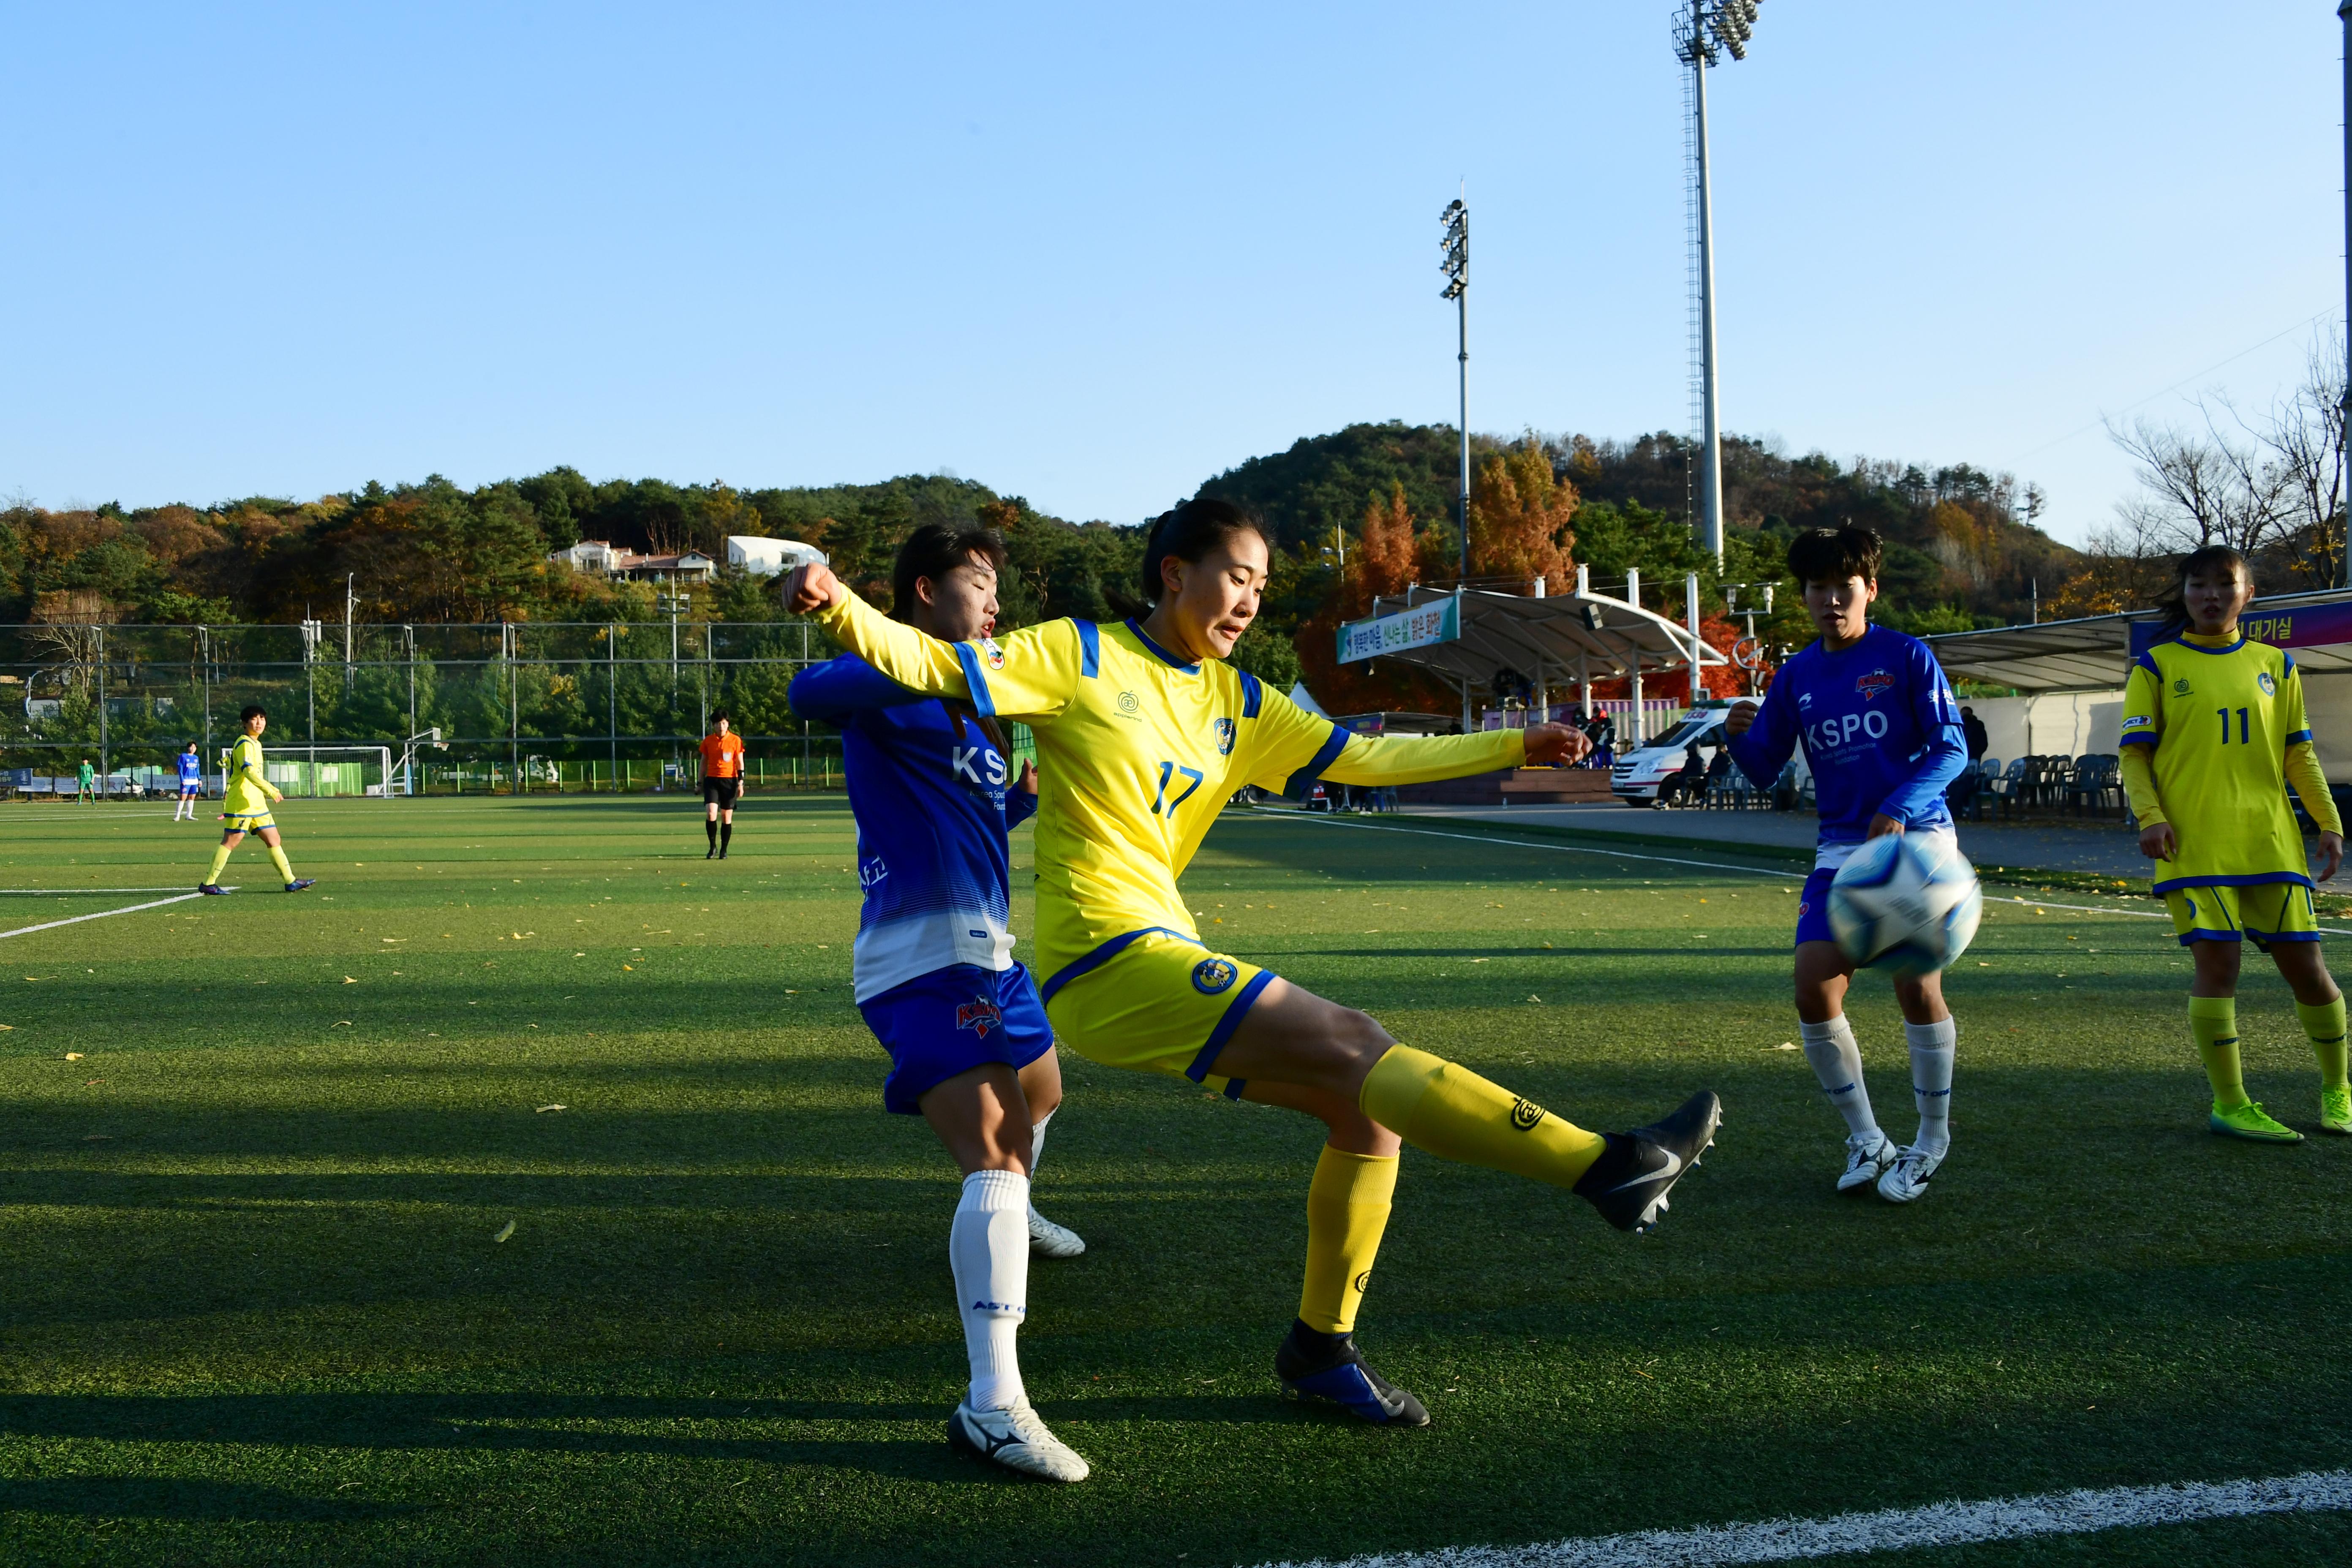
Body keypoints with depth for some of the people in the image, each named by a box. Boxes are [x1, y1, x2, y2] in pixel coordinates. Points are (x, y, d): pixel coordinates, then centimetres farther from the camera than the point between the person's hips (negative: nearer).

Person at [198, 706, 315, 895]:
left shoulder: (255, 744, 19)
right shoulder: (245, 744, -12)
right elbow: (249, 771, -26)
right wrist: (270, 790, -33)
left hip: (257, 804, 10)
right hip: (241, 803, -10)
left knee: (274, 840, 7)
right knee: (231, 842, -7)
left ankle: (291, 881, 8)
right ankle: (208, 883, -1)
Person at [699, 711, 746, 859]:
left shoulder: (735, 740, 1)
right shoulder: (708, 741, 6)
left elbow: (740, 763, 3)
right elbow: (704, 762, 14)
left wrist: (740, 782, -3)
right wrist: (701, 782, 13)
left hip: (729, 780, -1)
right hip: (712, 780, 1)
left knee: (727, 817, 2)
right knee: (711, 814, -15)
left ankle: (724, 850, 13)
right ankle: (713, 847, 0)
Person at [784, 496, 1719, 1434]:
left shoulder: (1235, 702, 17)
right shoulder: (1081, 656, -2)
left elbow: (1361, 759, 20)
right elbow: (933, 668, -8)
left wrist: (1512, 748, 20)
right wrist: (838, 607, -26)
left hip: (1164, 954, 9)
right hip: (1109, 958, -9)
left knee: (1369, 1106, 5)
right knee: (1353, 1050, -18)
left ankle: (1322, 1348, 19)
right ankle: (1602, 1166, -18)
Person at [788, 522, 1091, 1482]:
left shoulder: (962, 703, 21)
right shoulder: (891, 678, -8)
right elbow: (811, 694, -31)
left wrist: (1029, 795, 12)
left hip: (980, 950, 10)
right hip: (922, 956, -10)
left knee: (1040, 1093, 33)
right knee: (994, 1157, -23)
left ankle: (1010, 1218, 62)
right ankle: (993, 1405, -29)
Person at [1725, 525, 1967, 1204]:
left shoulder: (1907, 657, -3)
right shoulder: (1796, 677, 9)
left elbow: (1951, 749, -6)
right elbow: (1764, 770, 10)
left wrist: (1901, 806, -21)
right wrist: (1741, 736, -12)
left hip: (1916, 838, -4)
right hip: (1841, 848, 4)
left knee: (1917, 986, -11)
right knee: (1814, 989, -7)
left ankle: (1932, 1141, 11)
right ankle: (1866, 1141, 10)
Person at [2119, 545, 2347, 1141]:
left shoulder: (2275, 665, 13)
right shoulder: (2157, 667, 4)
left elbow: (2299, 754, 15)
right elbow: (2134, 753, 1)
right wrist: (2150, 816, -14)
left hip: (2271, 840, 3)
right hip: (2195, 844, -3)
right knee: (2216, 962, -10)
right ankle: (2230, 1104, -1)